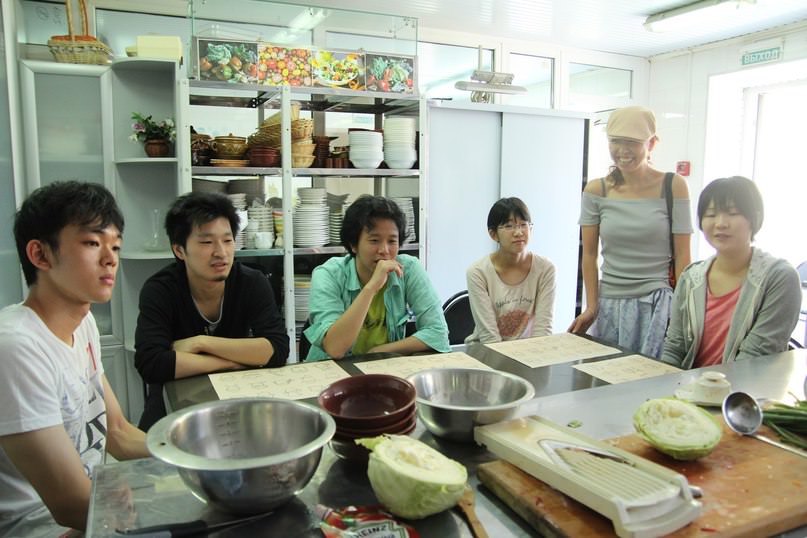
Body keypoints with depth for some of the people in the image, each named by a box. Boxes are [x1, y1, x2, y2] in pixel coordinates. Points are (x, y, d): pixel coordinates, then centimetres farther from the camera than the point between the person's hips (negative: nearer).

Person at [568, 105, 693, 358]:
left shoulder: (673, 186, -1)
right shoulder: (596, 191, 3)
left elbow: (682, 255, -1)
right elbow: (589, 255, 5)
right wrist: (591, 306, 0)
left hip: (656, 305, -2)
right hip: (609, 305, 2)